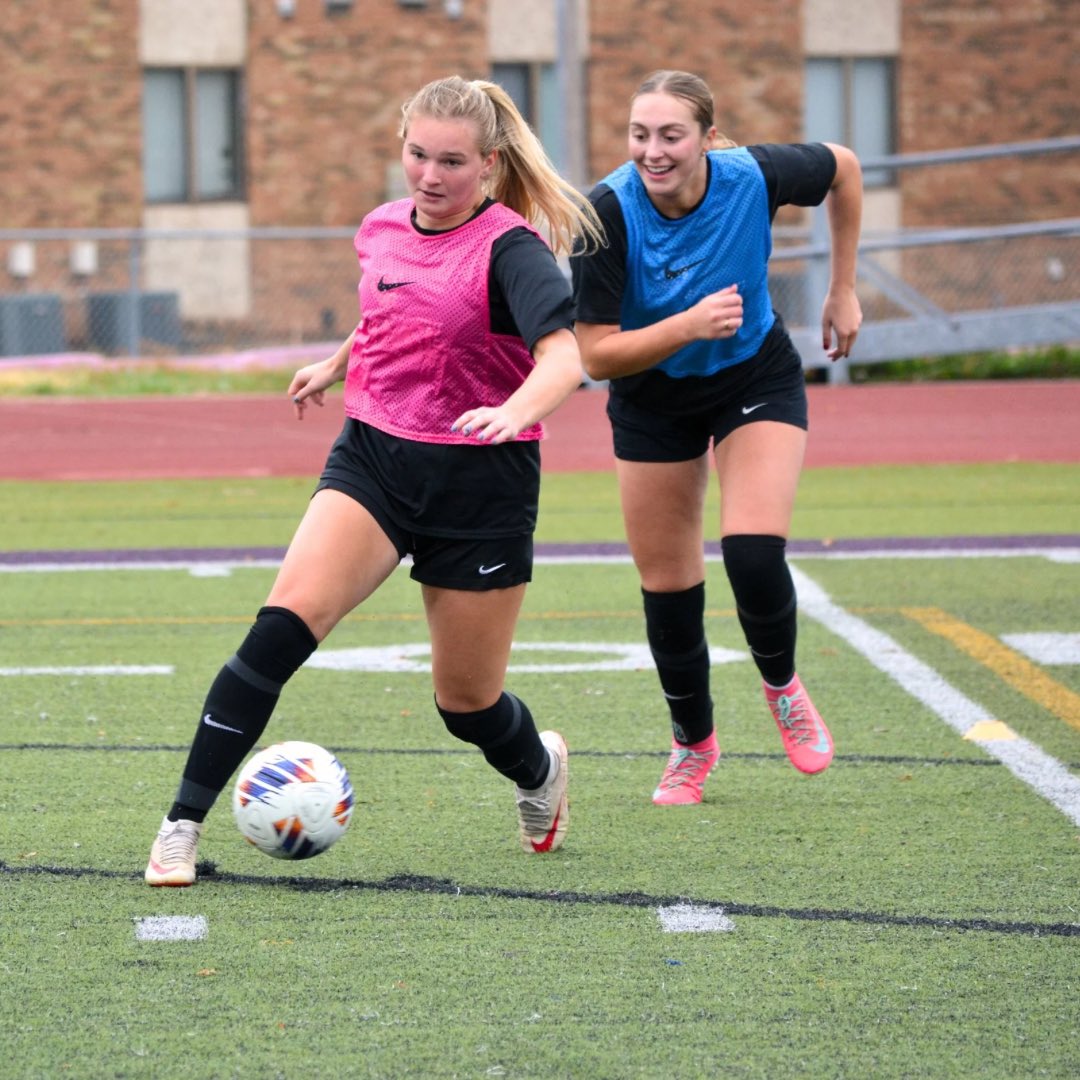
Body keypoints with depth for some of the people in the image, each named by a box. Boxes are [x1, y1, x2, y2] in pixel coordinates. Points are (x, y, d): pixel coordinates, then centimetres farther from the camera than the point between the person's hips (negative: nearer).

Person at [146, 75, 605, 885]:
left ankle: (540, 768, 46)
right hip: (372, 455, 4)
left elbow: (563, 355, -31)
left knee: (467, 703, 7)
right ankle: (184, 825, -20)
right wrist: (337, 364, 36)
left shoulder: (508, 249, -14)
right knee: (287, 619, -21)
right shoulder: (383, 229, 5)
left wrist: (514, 410, -49)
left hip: (479, 483, -4)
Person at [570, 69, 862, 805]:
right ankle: (693, 743, 31)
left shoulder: (754, 178, -25)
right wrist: (688, 325, -40)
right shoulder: (609, 213, -28)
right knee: (667, 585, 6)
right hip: (652, 403, 1)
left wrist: (844, 290, 3)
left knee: (754, 555, -20)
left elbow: (843, 168, -1)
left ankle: (782, 687, 12)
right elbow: (596, 354, -26)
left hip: (758, 379, -1)